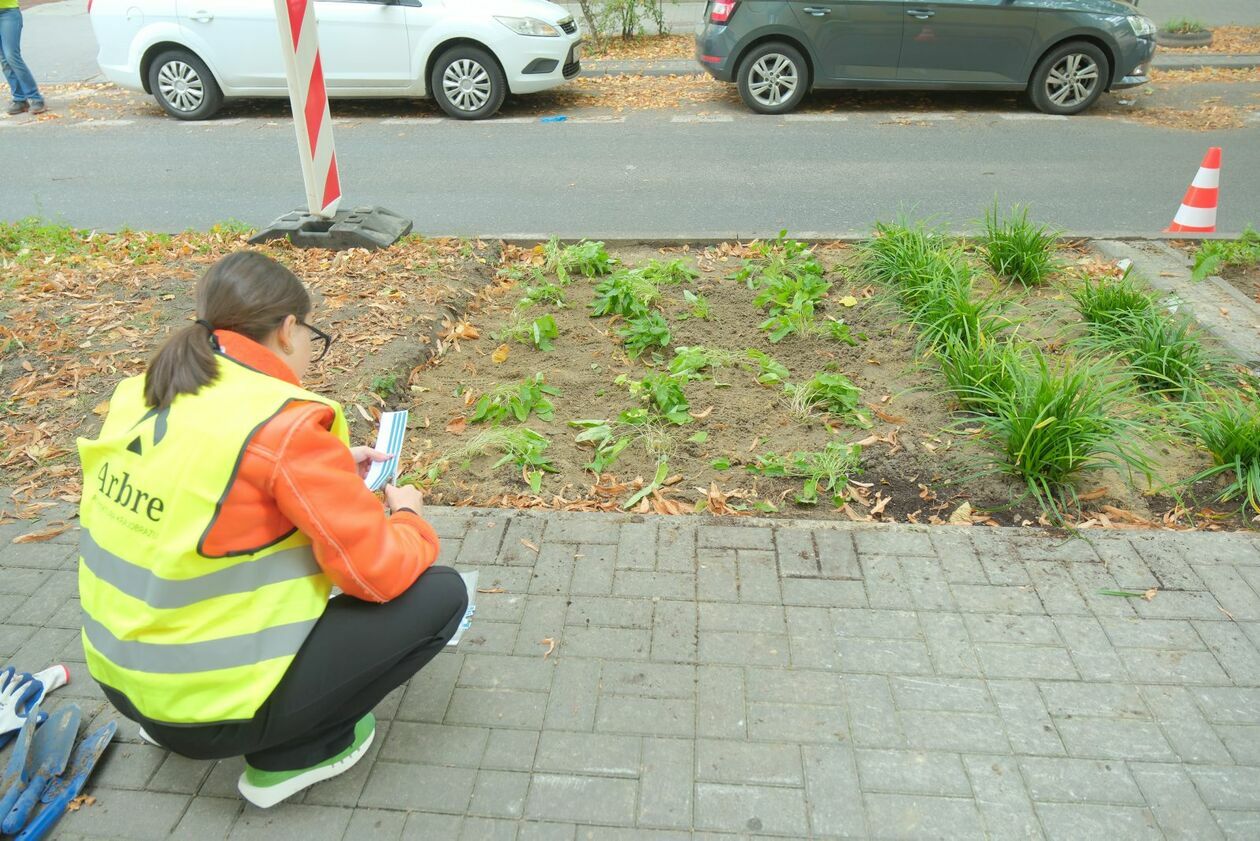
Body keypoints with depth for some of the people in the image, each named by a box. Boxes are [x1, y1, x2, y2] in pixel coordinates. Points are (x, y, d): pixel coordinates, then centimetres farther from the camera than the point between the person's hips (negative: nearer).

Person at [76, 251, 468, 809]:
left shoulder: (143, 394, 1)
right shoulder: (283, 424, -23)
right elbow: (379, 574, -18)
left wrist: (332, 472, 14)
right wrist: (407, 518, 2)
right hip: (212, 706, -8)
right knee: (441, 594, -2)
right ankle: (291, 753, 5)